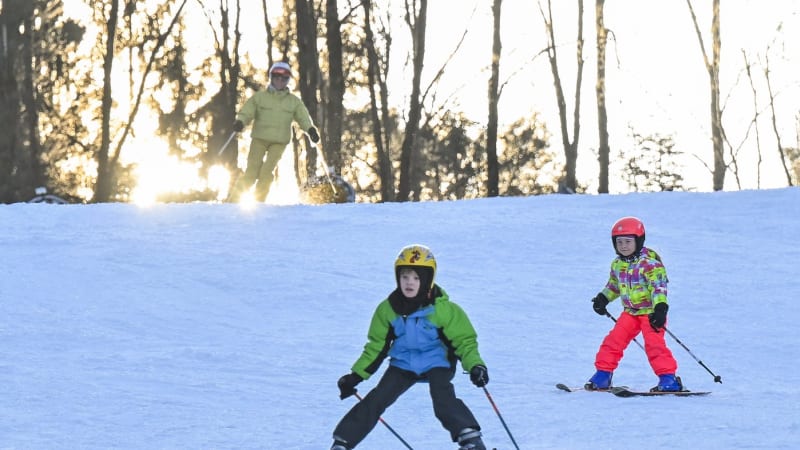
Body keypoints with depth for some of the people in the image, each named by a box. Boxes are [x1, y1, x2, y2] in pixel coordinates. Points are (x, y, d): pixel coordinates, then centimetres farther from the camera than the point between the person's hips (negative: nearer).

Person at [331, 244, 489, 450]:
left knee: (444, 401, -31)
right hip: (403, 365, 3)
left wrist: (475, 366, -26)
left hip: (436, 364, -3)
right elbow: (376, 346, 8)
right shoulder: (388, 310, -3)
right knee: (376, 400, -13)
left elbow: (464, 341, -8)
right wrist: (356, 376, 3)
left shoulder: (444, 309, -14)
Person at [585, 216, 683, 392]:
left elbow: (659, 286, -20)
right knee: (613, 340, 0)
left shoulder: (650, 262, -16)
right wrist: (603, 298, 9)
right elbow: (613, 285, 23)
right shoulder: (617, 264, 7)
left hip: (650, 311, -6)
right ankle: (602, 375, 11)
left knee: (654, 344, -16)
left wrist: (660, 307, -30)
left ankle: (668, 378, -10)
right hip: (630, 312, 7)